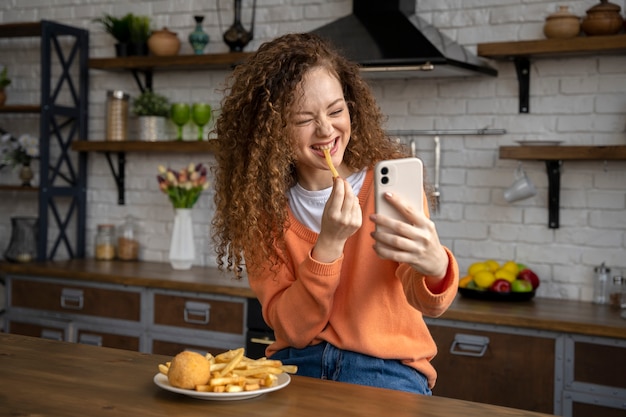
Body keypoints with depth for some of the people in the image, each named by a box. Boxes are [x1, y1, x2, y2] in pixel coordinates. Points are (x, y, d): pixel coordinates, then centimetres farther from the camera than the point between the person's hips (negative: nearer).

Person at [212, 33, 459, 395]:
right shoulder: (260, 204, -1)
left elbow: (427, 302, -21)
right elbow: (292, 329, -8)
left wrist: (436, 267, -44)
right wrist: (329, 245, -23)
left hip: (385, 368, -1)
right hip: (296, 363, 2)